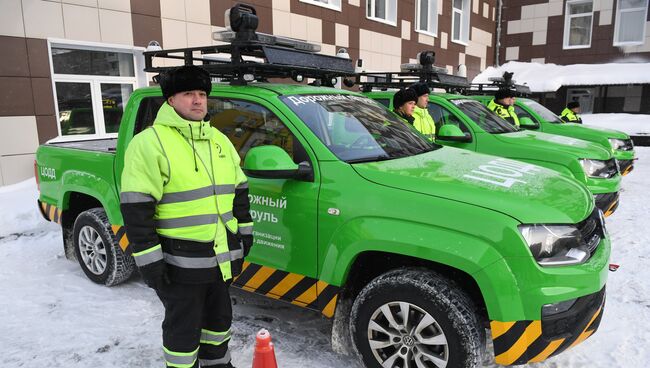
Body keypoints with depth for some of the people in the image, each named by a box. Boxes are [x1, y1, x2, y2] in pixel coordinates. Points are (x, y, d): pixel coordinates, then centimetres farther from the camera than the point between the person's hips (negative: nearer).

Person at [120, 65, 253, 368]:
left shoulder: (219, 140, 10)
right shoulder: (149, 143, -13)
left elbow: (239, 190, 17)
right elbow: (136, 208, -16)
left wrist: (244, 229, 15)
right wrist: (148, 259, -17)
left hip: (221, 256, 7)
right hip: (181, 261, -7)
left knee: (219, 317, 23)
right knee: (183, 327, 8)